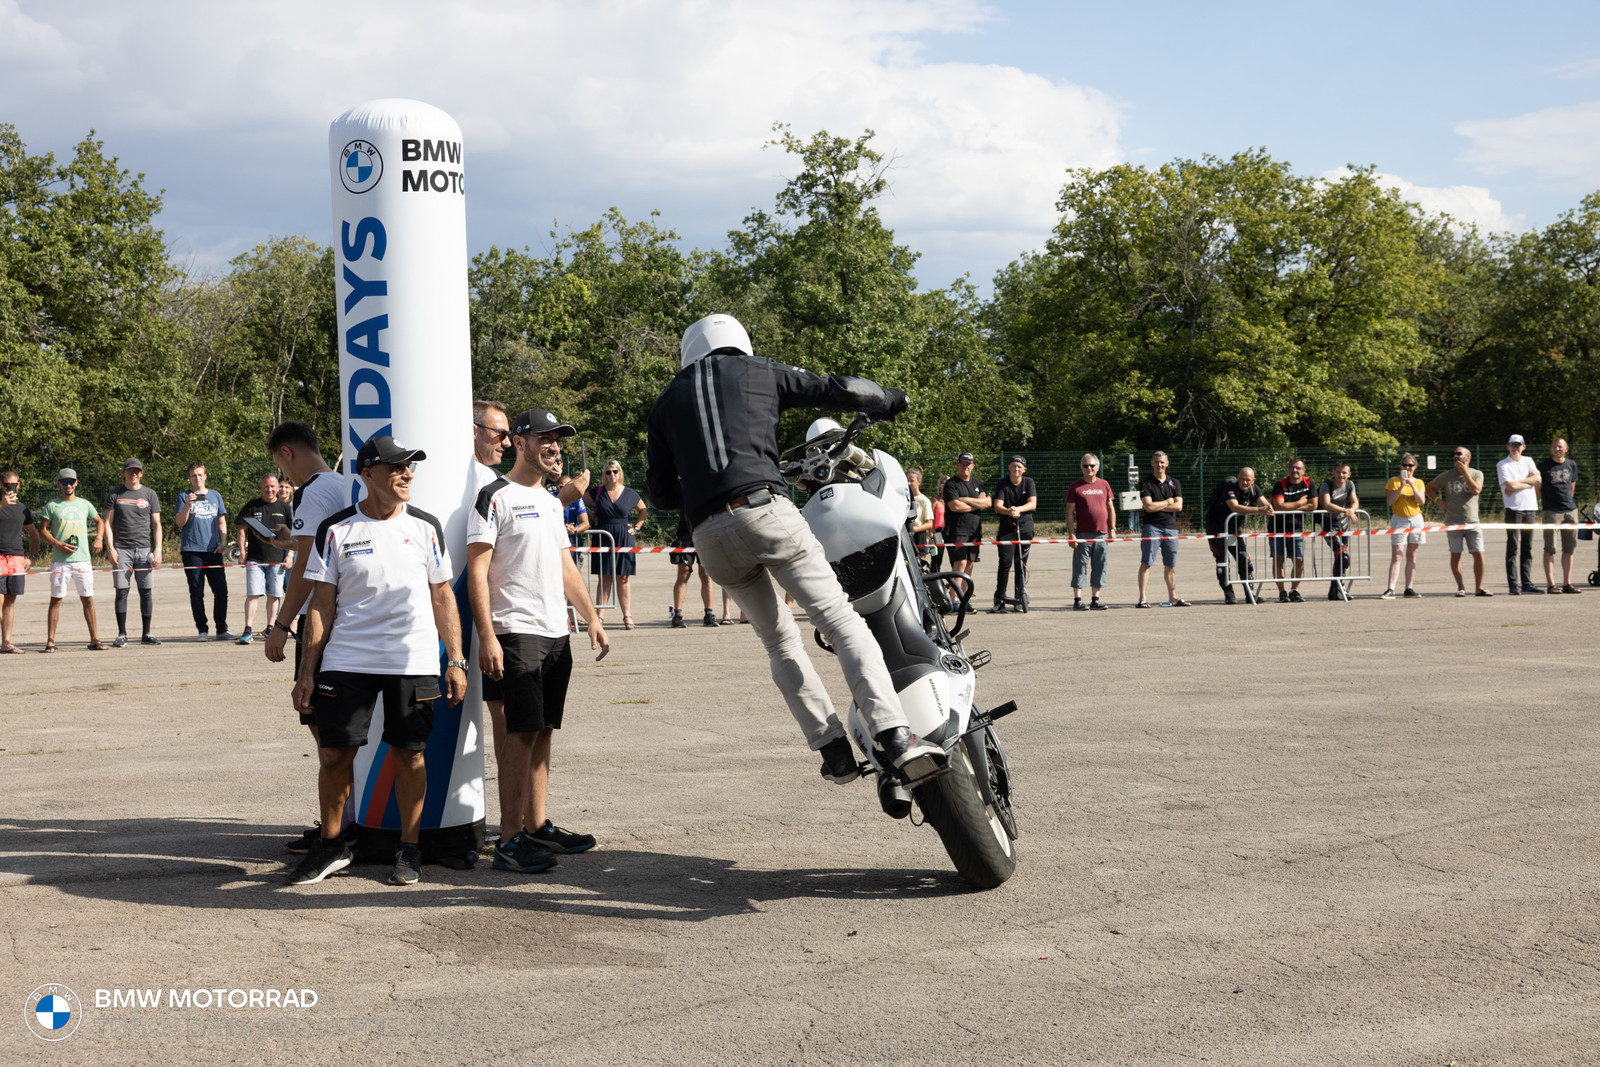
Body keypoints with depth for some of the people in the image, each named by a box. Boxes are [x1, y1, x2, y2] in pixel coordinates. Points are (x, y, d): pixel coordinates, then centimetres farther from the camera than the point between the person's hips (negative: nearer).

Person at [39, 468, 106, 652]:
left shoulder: (85, 504, 12)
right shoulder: (52, 505, 4)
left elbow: (99, 521, 25)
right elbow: (42, 530, 3)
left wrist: (99, 539, 7)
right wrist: (58, 544, -12)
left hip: (82, 559, 2)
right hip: (60, 560, -2)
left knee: (88, 599, 2)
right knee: (56, 599, -1)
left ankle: (94, 640, 4)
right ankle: (50, 640, 2)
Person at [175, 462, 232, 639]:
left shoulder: (215, 495, 14)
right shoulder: (184, 496, 6)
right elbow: (180, 523, -2)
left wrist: (223, 543, 4)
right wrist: (187, 505, -17)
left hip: (213, 551, 2)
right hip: (191, 550, -2)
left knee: (221, 590, -2)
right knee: (197, 592, 0)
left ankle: (222, 629, 5)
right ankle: (202, 630, 5)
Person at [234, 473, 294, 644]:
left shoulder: (285, 508, 7)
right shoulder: (251, 507, 5)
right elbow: (241, 529, 7)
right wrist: (242, 551, -2)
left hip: (277, 559, 1)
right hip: (254, 558, -1)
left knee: (273, 595, 4)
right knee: (252, 594, -7)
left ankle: (270, 628, 15)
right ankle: (248, 631, -8)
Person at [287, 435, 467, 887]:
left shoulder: (426, 527, 5)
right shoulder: (335, 530, 2)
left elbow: (443, 597, 8)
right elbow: (322, 604, 3)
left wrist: (456, 661, 3)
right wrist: (307, 671, -1)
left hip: (414, 661, 1)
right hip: (346, 660, 0)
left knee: (409, 752, 4)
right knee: (334, 752, 0)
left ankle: (409, 850, 17)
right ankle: (331, 846, 18)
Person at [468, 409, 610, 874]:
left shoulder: (551, 500, 19)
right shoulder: (496, 497, -7)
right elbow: (476, 571, -12)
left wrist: (592, 617, 16)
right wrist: (487, 637, -19)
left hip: (556, 634, 8)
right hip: (515, 633, -8)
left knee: (542, 731, 11)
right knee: (520, 733, -10)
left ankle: (538, 826, 18)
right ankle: (510, 839, -7)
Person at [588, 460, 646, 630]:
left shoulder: (630, 494, 5)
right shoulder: (597, 492, 3)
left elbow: (642, 510, 21)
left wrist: (636, 527, 11)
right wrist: (594, 520, 6)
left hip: (624, 539, 0)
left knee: (623, 578, 1)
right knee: (604, 578, -2)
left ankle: (627, 616, 2)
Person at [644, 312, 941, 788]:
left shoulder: (666, 403, 22)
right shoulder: (760, 372, 16)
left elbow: (660, 492, 20)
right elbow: (843, 391, 14)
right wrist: (889, 399, 33)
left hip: (710, 535, 3)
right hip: (767, 512, -3)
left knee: (780, 641, 18)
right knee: (842, 622, -5)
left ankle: (833, 748, 8)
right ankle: (894, 736, -22)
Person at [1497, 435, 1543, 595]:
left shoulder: (1528, 461, 15)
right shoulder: (1502, 465, 0)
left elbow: (1537, 478, -1)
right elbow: (1510, 486, -12)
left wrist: (1517, 483, -10)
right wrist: (1529, 483, -1)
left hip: (1530, 508, 5)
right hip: (1513, 509, -5)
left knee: (1528, 548, 6)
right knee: (1513, 547, -8)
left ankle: (1527, 582, 10)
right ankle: (1514, 584, -8)